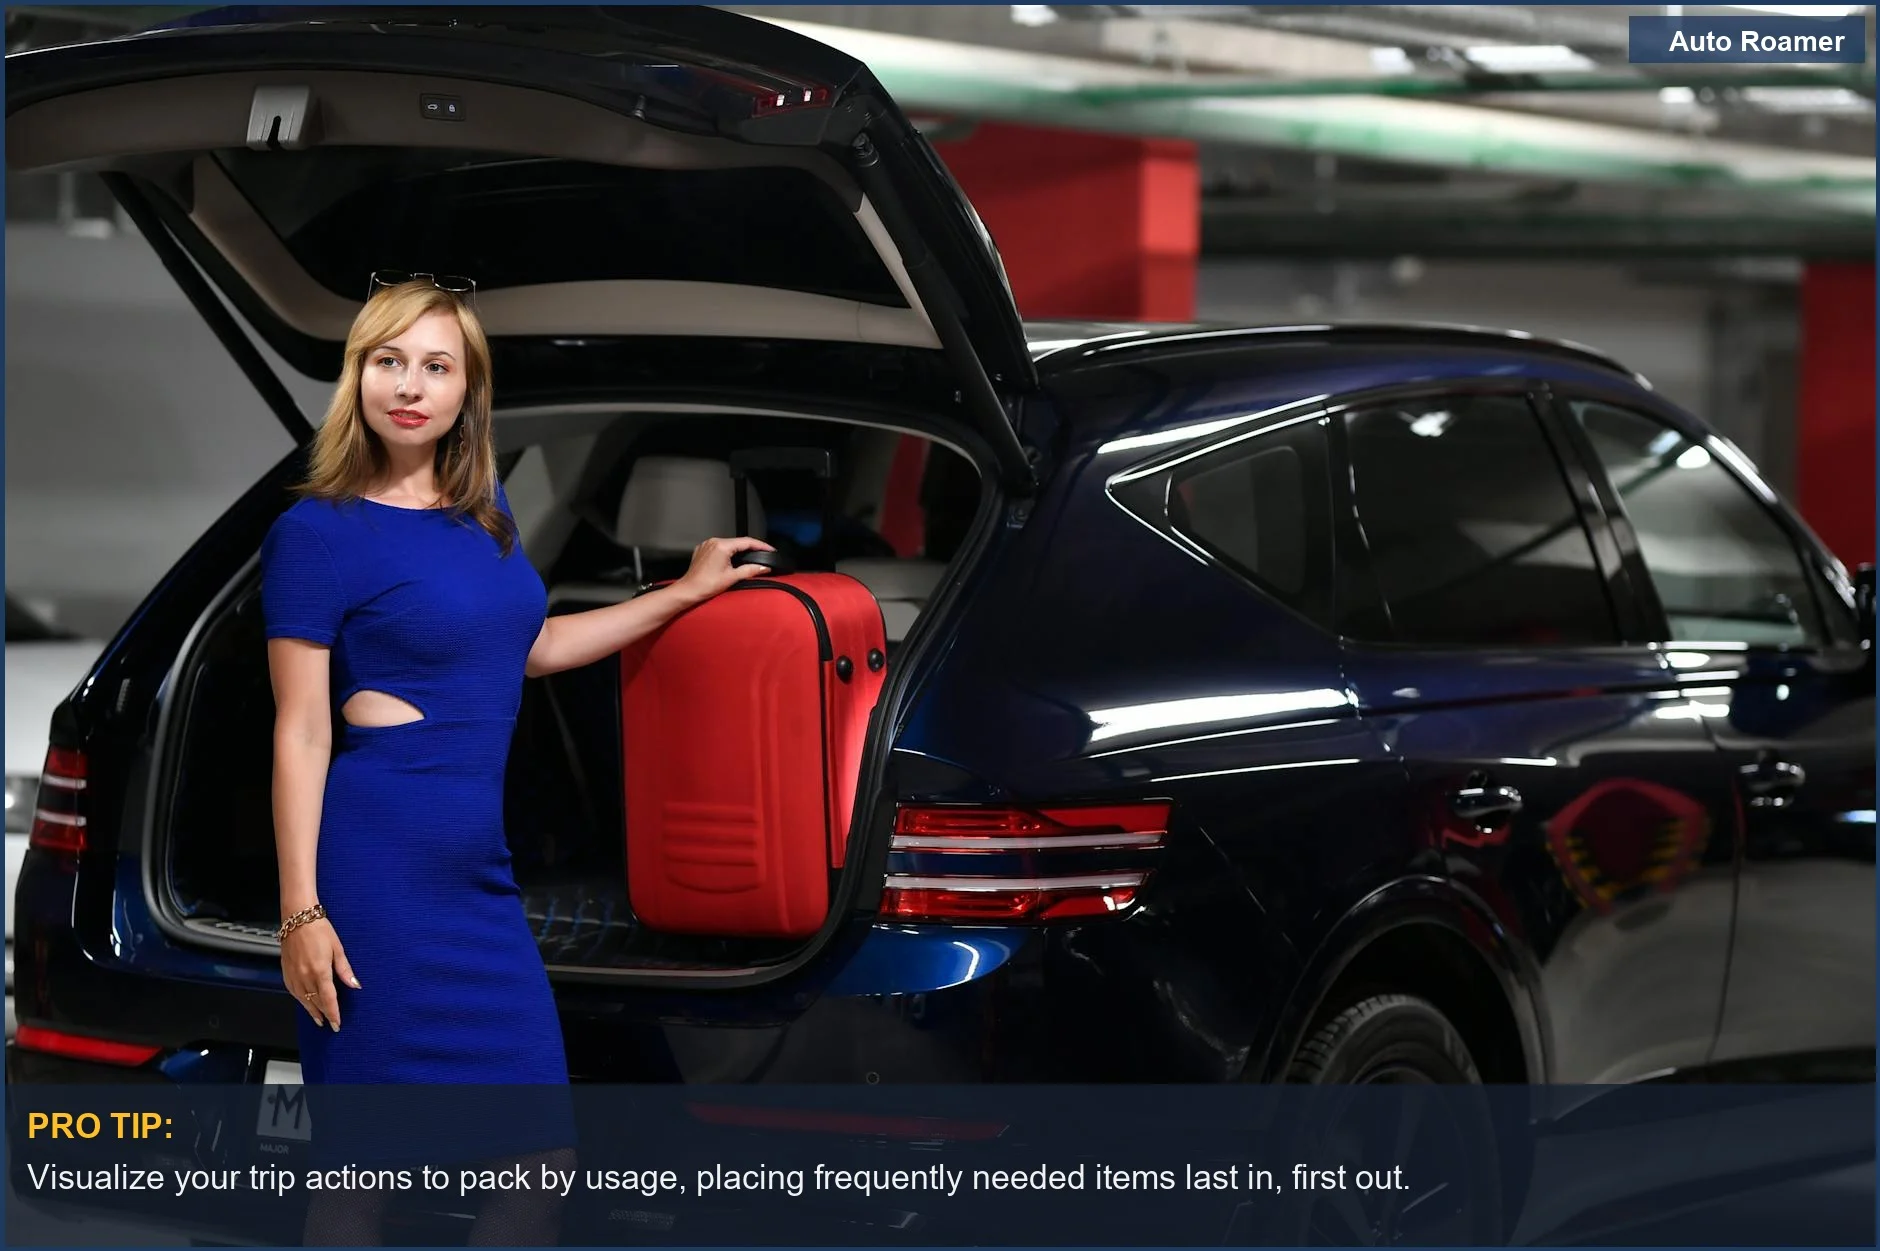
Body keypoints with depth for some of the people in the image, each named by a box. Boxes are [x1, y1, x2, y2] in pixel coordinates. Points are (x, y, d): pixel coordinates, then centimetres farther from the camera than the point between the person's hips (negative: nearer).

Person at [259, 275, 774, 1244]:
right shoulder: (317, 534, -6)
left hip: (477, 866, 7)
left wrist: (685, 594, 34)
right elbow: (300, 732, -7)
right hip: (374, 862, -7)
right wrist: (301, 913, -12)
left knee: (538, 1158, 7)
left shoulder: (485, 513, 14)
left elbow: (529, 648, 30)